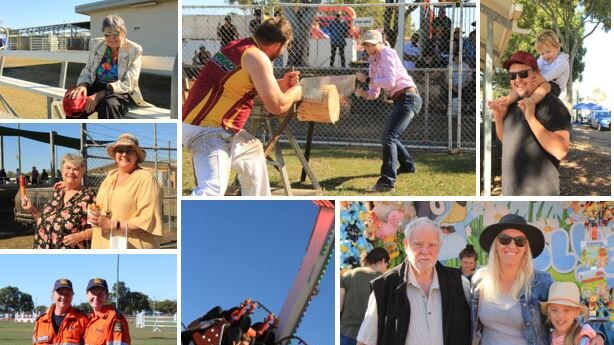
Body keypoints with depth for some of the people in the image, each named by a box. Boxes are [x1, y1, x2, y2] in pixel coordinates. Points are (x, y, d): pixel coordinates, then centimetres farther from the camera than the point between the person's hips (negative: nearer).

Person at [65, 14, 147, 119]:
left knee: (109, 104, -38)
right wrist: (82, 85, -17)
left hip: (121, 92, -4)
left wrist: (100, 95, -27)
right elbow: (87, 70, 9)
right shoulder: (96, 44, 4)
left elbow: (127, 84, -15)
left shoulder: (134, 50, -9)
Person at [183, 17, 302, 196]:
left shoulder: (238, 47, 11)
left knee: (253, 149, 31)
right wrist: (294, 93, 4)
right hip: (208, 131, -10)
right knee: (213, 189, -25)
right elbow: (276, 106, -16)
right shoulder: (257, 57, -15)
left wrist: (280, 84, 20)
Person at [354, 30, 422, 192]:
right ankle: (407, 165, 47)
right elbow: (374, 94, 14)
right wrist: (362, 93, -6)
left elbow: (390, 82, -20)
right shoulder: (373, 63, 16)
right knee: (387, 137, 25)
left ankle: (387, 182, -28)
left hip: (408, 98, -10)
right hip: (400, 100, 10)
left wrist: (367, 79, -14)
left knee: (389, 138, -22)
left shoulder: (387, 53, -9)